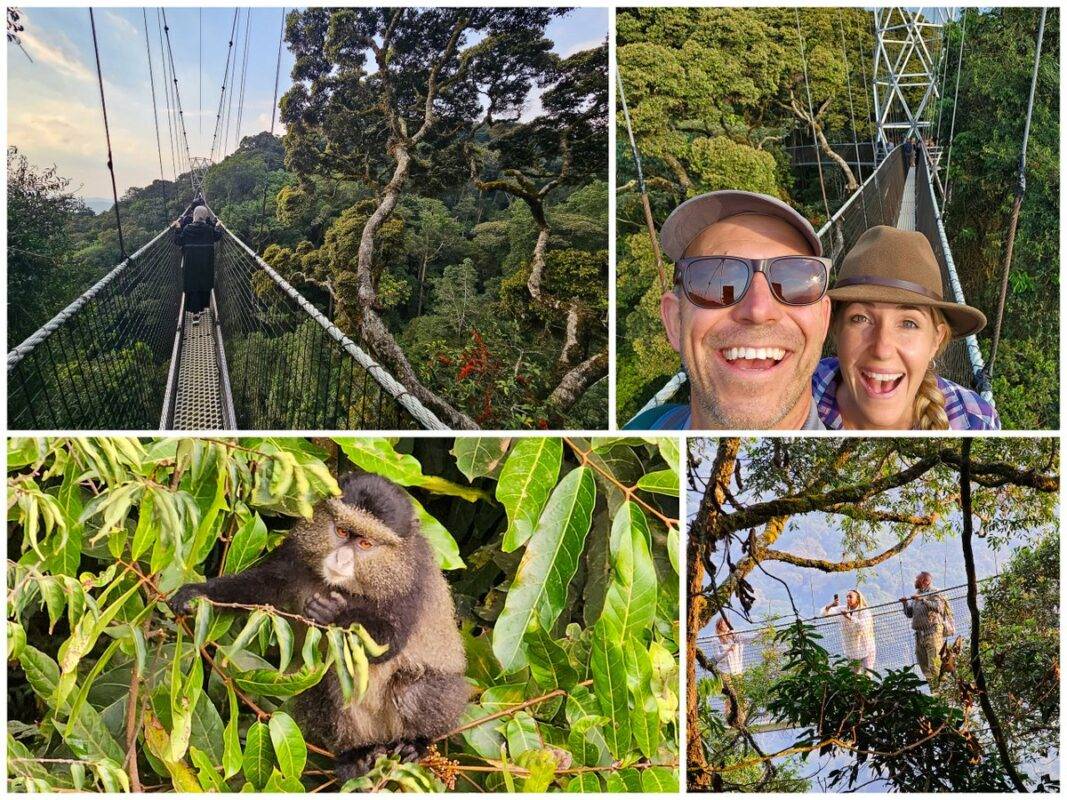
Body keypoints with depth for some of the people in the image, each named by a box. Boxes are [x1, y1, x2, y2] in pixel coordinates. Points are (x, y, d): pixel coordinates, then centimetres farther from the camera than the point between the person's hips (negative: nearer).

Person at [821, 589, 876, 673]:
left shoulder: (864, 611, -13)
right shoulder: (843, 609, 0)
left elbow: (864, 626, -30)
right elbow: (825, 613, -3)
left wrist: (849, 617, -36)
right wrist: (830, 605, -24)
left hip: (866, 650, -5)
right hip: (852, 652, 5)